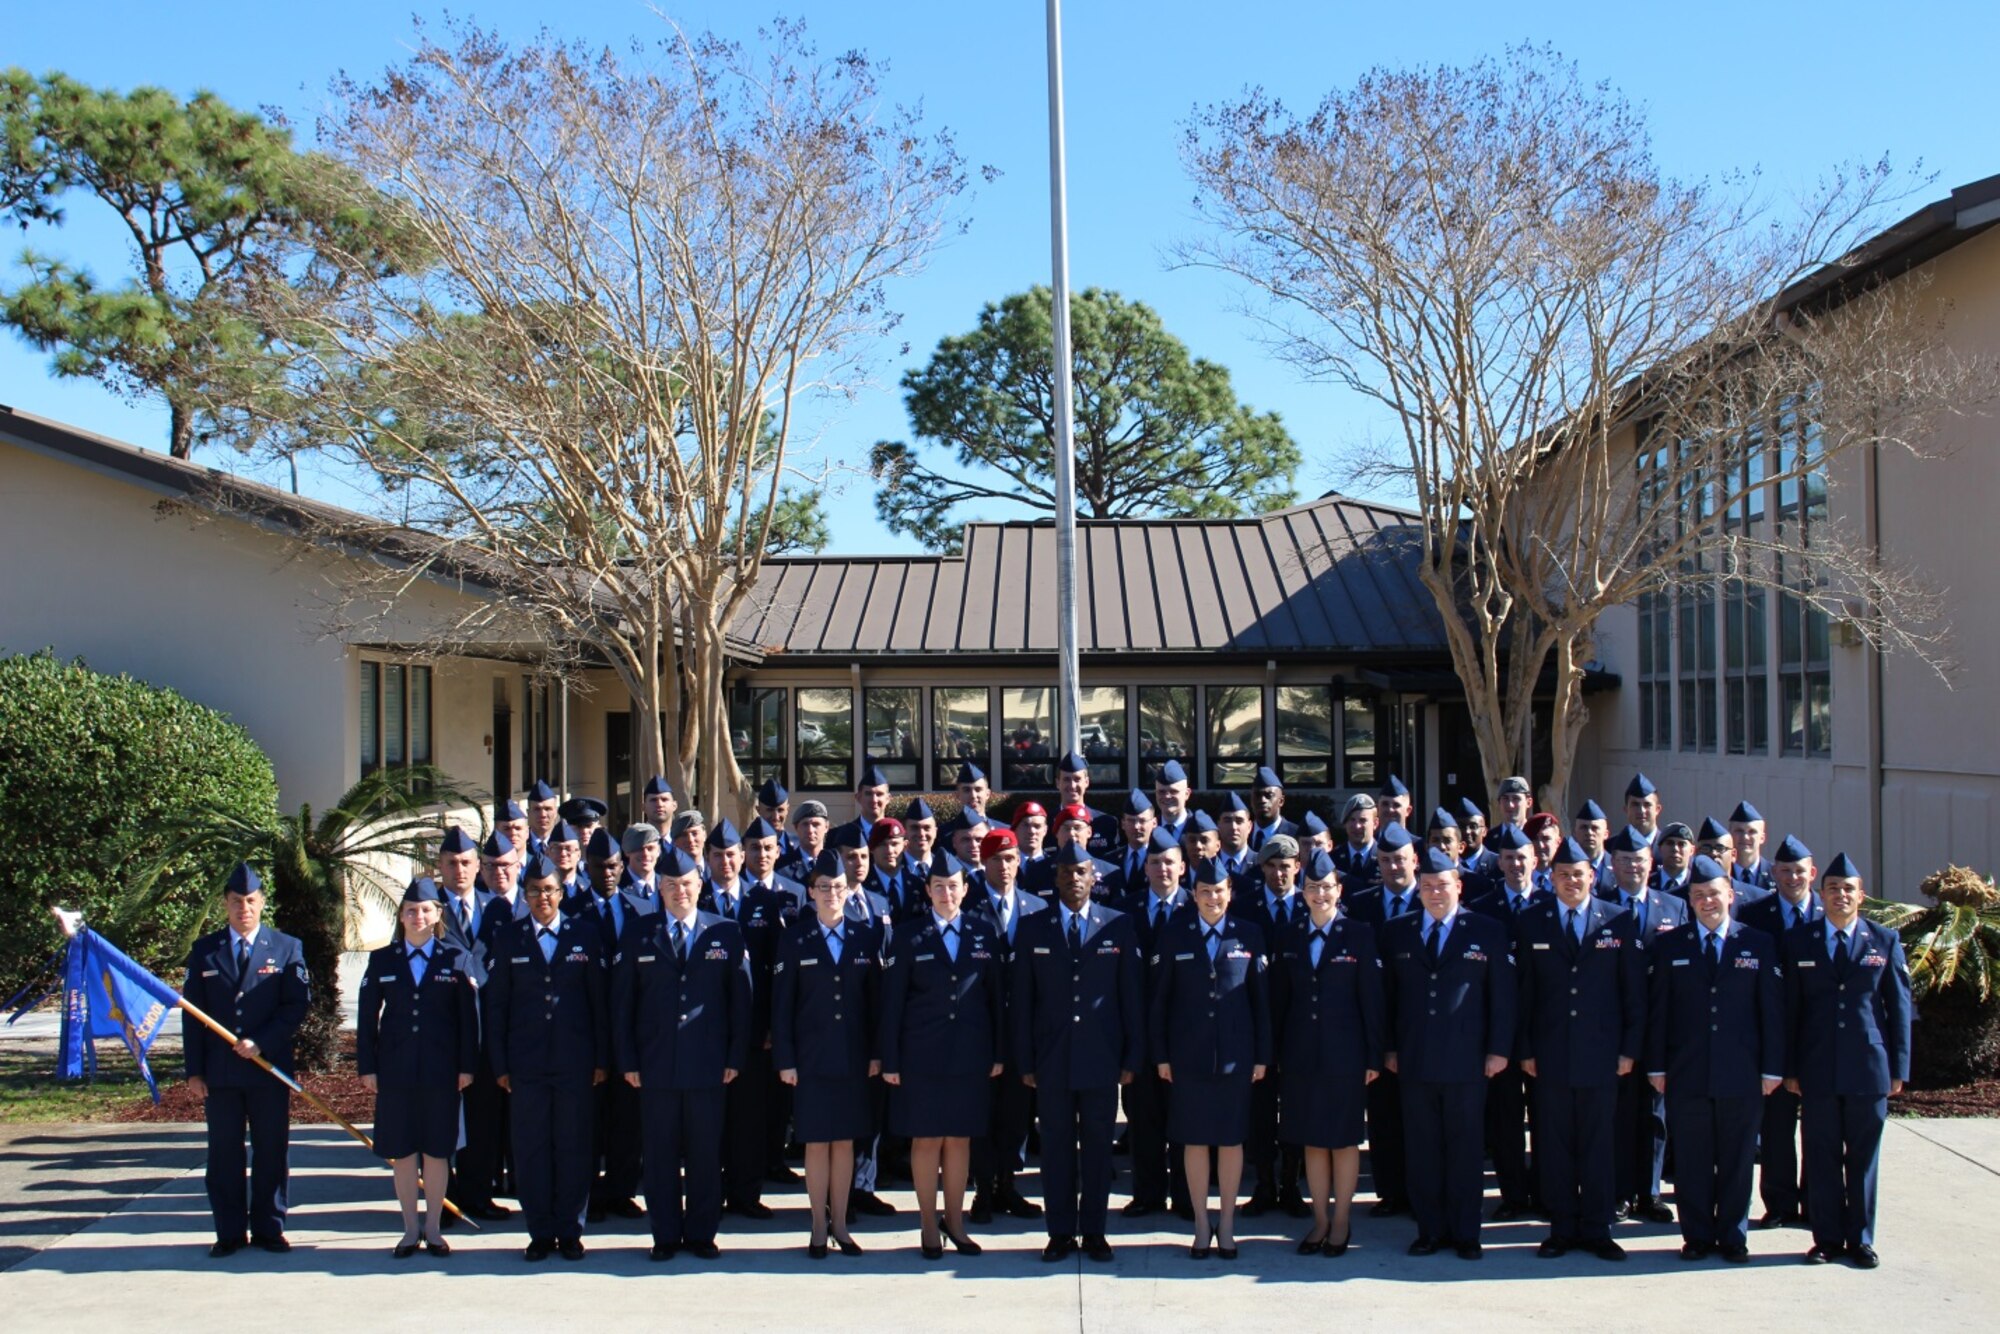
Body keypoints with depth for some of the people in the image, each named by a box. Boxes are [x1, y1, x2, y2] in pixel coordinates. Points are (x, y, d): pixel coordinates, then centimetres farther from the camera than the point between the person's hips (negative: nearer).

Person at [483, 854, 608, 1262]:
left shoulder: (585, 934, 5)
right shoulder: (509, 938, 6)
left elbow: (600, 1000, 4)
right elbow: (496, 1005, 5)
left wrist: (602, 1059, 0)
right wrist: (499, 1064, 0)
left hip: (576, 1062, 0)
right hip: (526, 1063, 1)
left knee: (574, 1147, 4)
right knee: (531, 1149, 4)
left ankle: (570, 1231, 14)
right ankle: (540, 1232, 13)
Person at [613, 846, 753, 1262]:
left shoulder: (726, 933, 5)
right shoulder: (640, 935, 7)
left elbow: (740, 999, 5)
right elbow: (622, 1001, 6)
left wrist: (735, 1056, -1)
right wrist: (627, 1060, -1)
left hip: (708, 1066, 0)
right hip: (655, 1066, 0)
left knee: (706, 1155, 4)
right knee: (660, 1156, 5)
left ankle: (701, 1234, 15)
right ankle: (666, 1236, 15)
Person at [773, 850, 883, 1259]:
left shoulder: (866, 937, 5)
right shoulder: (795, 941, 1)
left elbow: (876, 999, 6)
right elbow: (781, 1005, 0)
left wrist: (876, 1053, 1)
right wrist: (785, 1060, -5)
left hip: (854, 1057, 2)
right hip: (812, 1057, -2)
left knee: (845, 1141, 7)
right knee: (816, 1143, 3)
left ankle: (840, 1224, 17)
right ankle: (819, 1228, 12)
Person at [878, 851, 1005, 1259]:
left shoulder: (983, 934, 6)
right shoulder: (908, 938, 0)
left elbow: (996, 996, 7)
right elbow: (891, 1002, -1)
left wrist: (998, 1053, 4)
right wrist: (890, 1060, -5)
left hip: (970, 1055, 2)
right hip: (922, 1055, -2)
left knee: (960, 1138, 8)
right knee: (926, 1138, 4)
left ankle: (955, 1222, 20)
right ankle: (929, 1226, 14)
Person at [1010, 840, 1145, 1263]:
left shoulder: (1119, 925, 3)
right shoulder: (1032, 927, 5)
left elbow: (1133, 993, 3)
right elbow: (1020, 997, 3)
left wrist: (1132, 1057, -1)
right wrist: (1024, 1060, -1)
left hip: (1101, 1056, 0)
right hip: (1051, 1057, 0)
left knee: (1098, 1145, 6)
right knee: (1056, 1145, 5)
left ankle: (1093, 1231, 16)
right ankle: (1060, 1232, 14)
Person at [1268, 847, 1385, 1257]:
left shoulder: (1359, 935, -3)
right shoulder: (1288, 937, 6)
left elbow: (1371, 998, -4)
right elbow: (1279, 997, 8)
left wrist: (1374, 1056, -6)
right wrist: (1275, 1052, 5)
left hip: (1344, 1052, -3)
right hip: (1301, 1053, 3)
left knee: (1344, 1139, 5)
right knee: (1311, 1140, 9)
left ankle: (1341, 1222, 16)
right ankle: (1320, 1220, 19)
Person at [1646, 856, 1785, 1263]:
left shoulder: (1759, 944, 5)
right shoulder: (1669, 945, 6)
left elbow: (1772, 1010, 4)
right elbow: (1657, 1010, 5)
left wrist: (1772, 1068, -1)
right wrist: (1656, 1066, 0)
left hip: (1741, 1075, 0)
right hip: (1686, 1073, 0)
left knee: (1737, 1161, 6)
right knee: (1691, 1161, 5)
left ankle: (1732, 1237, 16)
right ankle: (1697, 1236, 14)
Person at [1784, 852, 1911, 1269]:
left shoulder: (1885, 941, 5)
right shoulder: (1799, 940, 5)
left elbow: (1899, 1007, 5)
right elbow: (1790, 1008, 5)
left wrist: (1898, 1068, 0)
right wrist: (1790, 1067, 1)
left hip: (1869, 1069, 0)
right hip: (1817, 1070, 0)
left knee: (1863, 1157, 6)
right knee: (1821, 1157, 5)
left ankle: (1861, 1240, 16)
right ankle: (1827, 1238, 14)